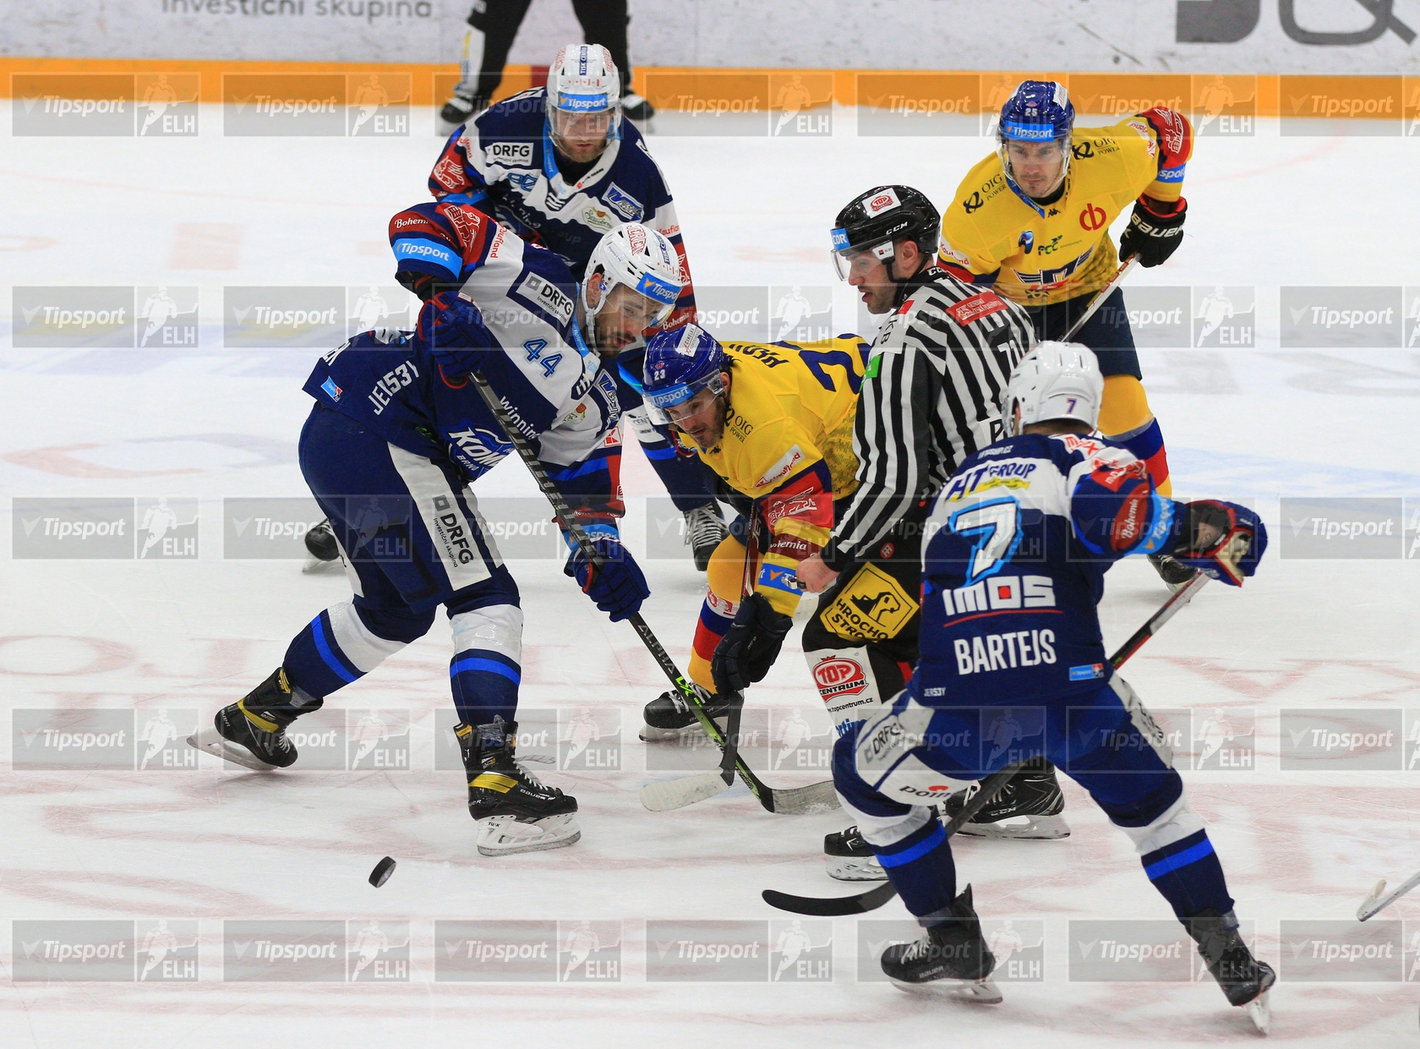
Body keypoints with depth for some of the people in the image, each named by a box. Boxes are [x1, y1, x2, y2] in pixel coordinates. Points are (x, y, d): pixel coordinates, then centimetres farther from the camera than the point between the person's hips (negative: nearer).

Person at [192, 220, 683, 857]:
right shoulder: (541, 287, -10)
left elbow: (583, 478, 15)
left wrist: (602, 552, -3)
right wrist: (439, 298, -30)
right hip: (380, 437, -11)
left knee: (396, 609, 28)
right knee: (484, 599, -13)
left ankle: (253, 719, 44)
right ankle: (496, 785, -21)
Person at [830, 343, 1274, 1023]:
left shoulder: (961, 481, 29)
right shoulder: (1080, 456, 11)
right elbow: (1112, 511, -14)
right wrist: (1214, 532, -1)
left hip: (958, 710, 2)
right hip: (1073, 695, -2)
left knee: (865, 775, 31)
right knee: (1151, 801, 26)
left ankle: (954, 941, 30)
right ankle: (1228, 958, 20)